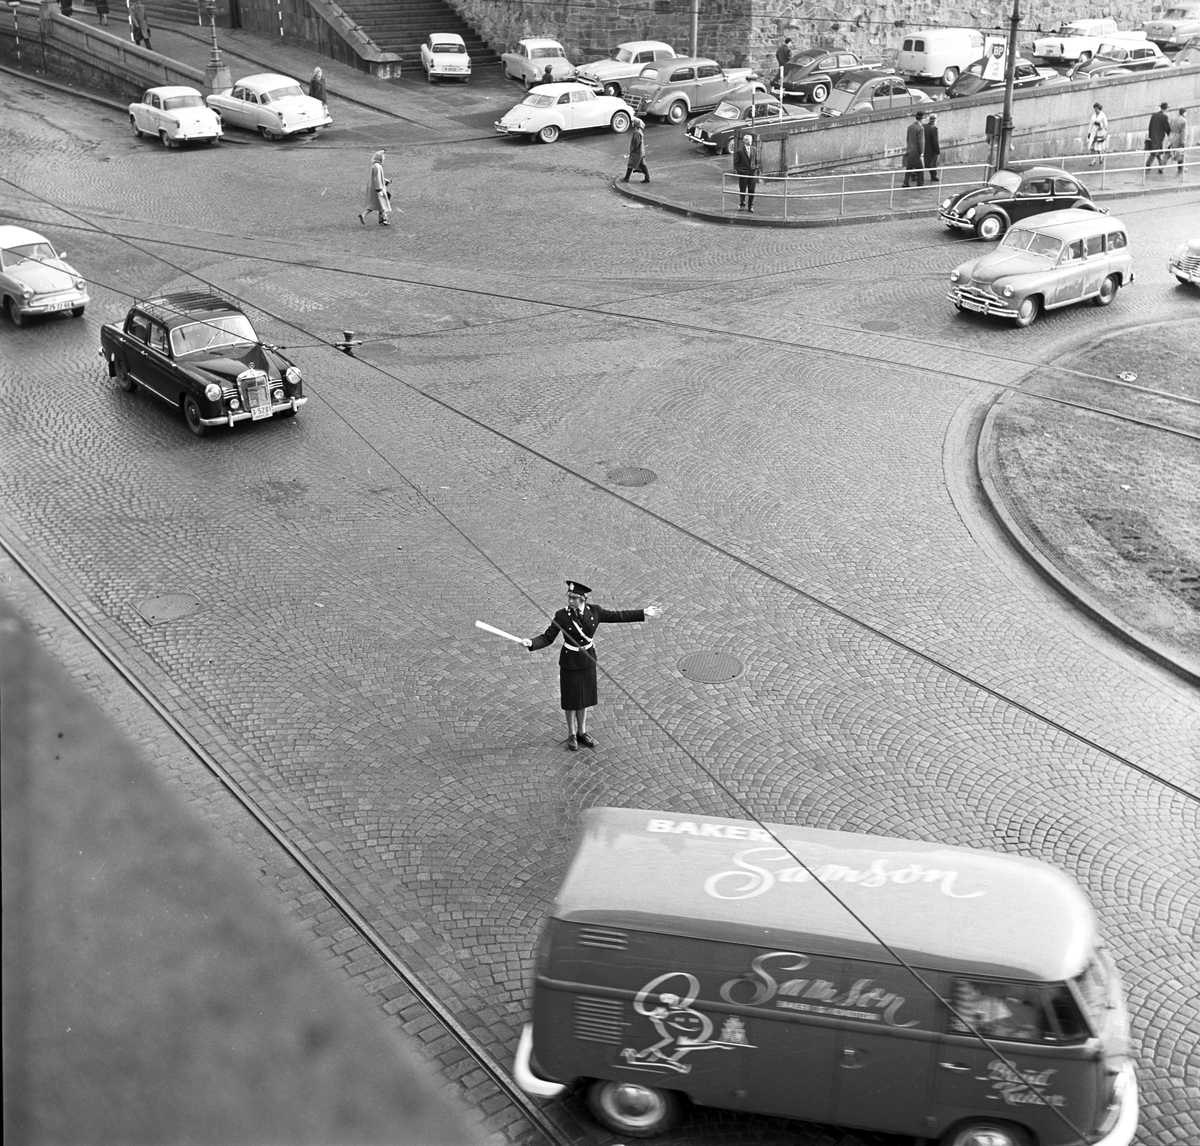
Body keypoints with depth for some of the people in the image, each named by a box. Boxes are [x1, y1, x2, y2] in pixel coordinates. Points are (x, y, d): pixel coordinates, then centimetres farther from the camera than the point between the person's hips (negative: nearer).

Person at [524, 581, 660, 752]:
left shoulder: (594, 611, -12)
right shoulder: (562, 615, -20)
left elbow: (617, 616, -1)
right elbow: (548, 638, -17)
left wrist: (643, 613, 0)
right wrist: (531, 643, -37)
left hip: (588, 660, 3)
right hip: (570, 662, -3)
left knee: (583, 697, 17)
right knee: (571, 699, 11)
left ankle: (581, 732, 35)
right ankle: (571, 735, 30)